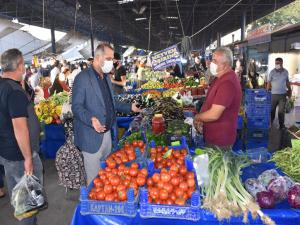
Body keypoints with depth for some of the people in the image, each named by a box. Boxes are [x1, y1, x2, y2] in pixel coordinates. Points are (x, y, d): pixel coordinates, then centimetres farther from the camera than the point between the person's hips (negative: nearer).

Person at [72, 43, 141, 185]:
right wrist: (91, 119, -32)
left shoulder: (106, 77, 13)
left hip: (107, 133, 8)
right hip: (92, 136, -8)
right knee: (95, 177, 3)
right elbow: (76, 106, -16)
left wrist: (129, 107, 15)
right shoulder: (83, 78, -14)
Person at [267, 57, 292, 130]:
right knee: (272, 110, 10)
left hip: (283, 94, 2)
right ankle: (270, 123, 28)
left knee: (281, 111, 5)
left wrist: (289, 90, 9)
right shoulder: (272, 72, -7)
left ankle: (282, 125, 16)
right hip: (274, 94, -2)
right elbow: (269, 83, -4)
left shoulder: (286, 72, 3)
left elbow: (287, 82, 14)